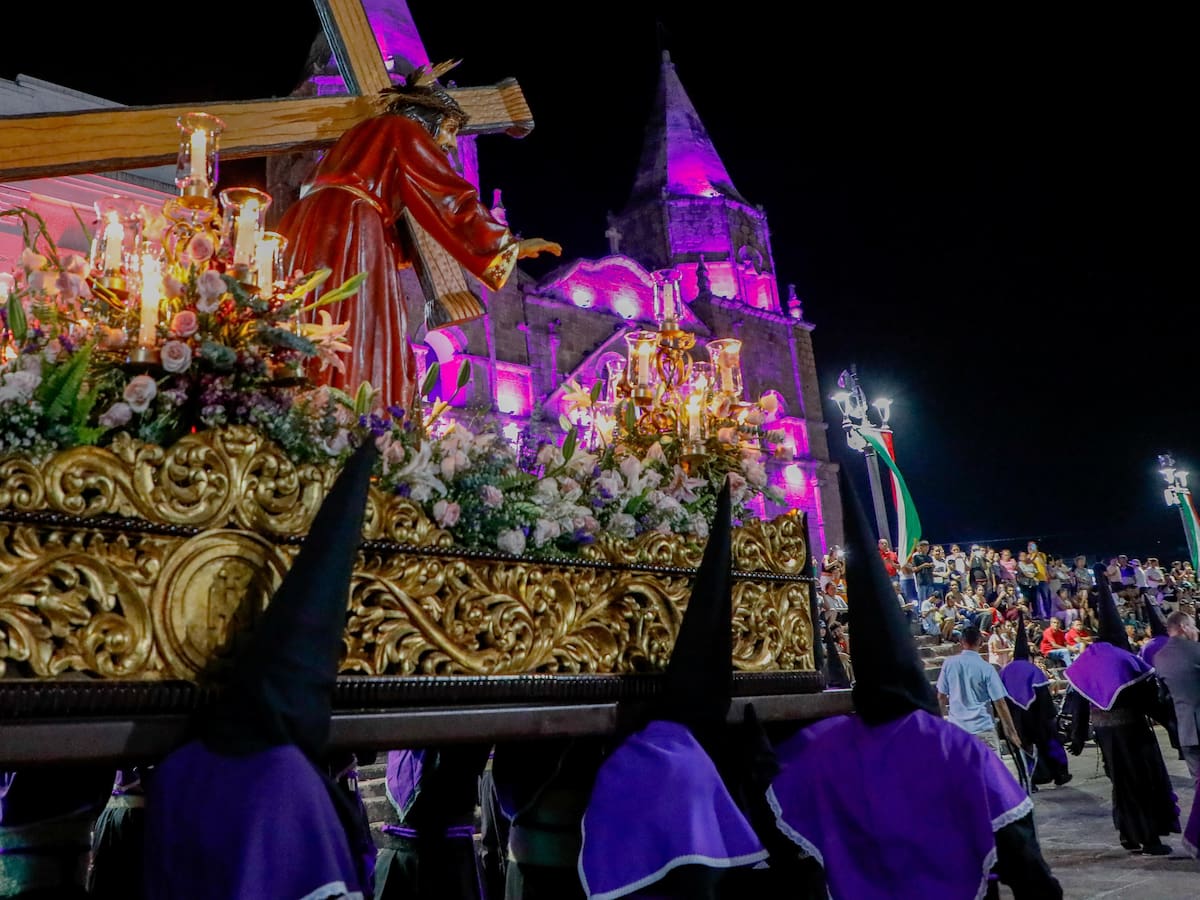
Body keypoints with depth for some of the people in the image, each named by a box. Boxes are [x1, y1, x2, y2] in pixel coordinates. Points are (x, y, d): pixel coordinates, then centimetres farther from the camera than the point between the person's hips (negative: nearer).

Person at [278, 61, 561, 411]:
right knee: (357, 346, -15)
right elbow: (451, 197, 1)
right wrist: (508, 244, 6)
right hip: (347, 234, -8)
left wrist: (410, 252, 33)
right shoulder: (406, 131, 8)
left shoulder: (368, 132, 33)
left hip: (312, 232, 8)